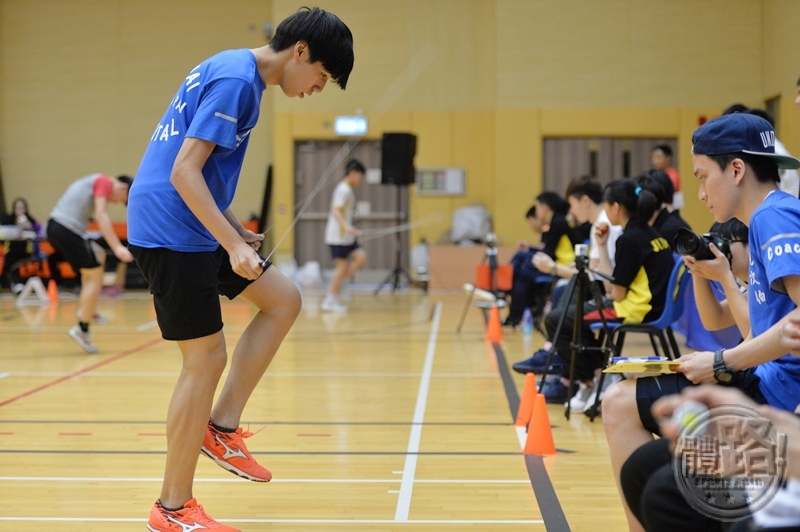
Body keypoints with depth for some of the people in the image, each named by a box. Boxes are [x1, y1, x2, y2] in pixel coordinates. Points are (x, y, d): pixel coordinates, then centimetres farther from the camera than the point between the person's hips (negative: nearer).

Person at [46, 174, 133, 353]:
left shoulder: (96, 181, 23)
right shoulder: (105, 182, -5)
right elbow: (101, 215, -18)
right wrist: (117, 247, -26)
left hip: (55, 226, 10)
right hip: (67, 230, -10)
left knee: (99, 256, 24)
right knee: (95, 276, -2)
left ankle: (86, 308, 19)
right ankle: (82, 329, -2)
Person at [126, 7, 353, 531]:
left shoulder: (235, 71, 13)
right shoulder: (236, 80, -17)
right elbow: (184, 172, -23)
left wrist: (235, 230, 19)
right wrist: (234, 245, -26)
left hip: (193, 228, 10)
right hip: (170, 231, -10)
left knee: (284, 299, 11)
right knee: (207, 359, -6)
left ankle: (222, 427, 13)